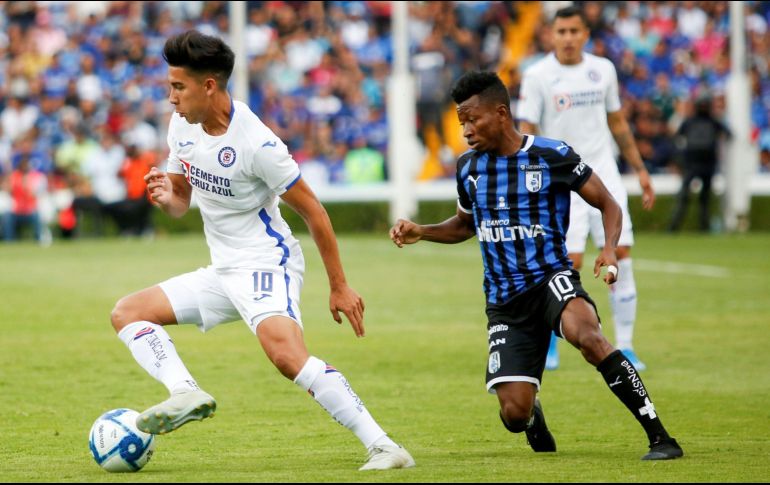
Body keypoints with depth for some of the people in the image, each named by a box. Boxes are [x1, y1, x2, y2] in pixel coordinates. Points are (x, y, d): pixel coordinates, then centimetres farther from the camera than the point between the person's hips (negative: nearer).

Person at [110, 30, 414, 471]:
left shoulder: (256, 142, -20)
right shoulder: (182, 127, 3)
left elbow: (313, 211, -14)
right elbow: (182, 202, 18)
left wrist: (340, 287, -12)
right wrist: (165, 197, -9)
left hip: (266, 264, -9)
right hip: (222, 272, 9)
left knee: (287, 355, -33)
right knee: (127, 313, 4)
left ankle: (382, 446, -32)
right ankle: (186, 393, -20)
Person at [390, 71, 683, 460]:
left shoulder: (552, 156, -8)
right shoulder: (468, 167, 7)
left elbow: (608, 205, -1)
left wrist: (609, 250, -20)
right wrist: (420, 232, 7)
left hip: (551, 278, -4)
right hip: (504, 302, 4)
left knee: (587, 337, -39)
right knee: (514, 415, -8)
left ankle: (659, 438, -32)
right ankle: (535, 419, 34)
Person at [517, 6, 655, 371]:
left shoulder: (603, 70, 7)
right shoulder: (537, 76, -6)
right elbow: (526, 132, -7)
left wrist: (640, 170, 17)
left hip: (603, 173, 4)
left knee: (620, 253, -5)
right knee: (570, 261, -12)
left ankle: (624, 347, 3)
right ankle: (549, 341, 9)